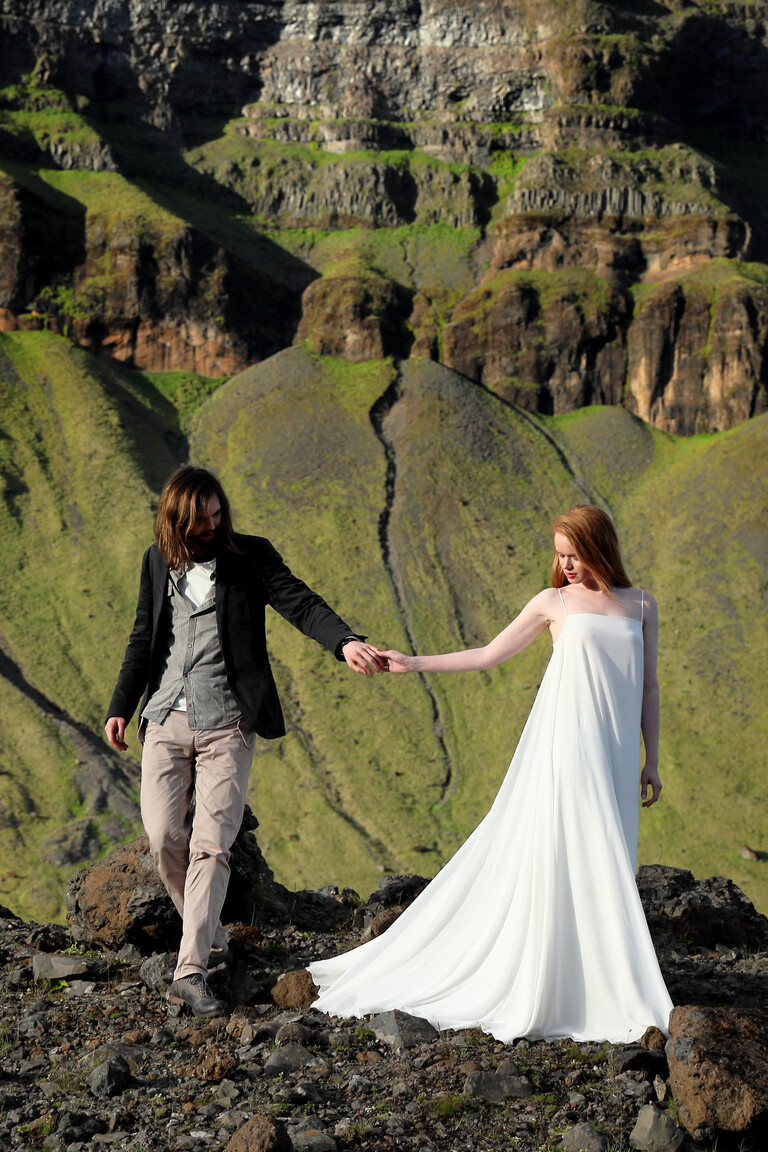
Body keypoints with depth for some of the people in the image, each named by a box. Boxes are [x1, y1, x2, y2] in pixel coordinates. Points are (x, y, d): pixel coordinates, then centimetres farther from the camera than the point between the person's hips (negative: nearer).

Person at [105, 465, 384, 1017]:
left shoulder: (250, 555, 1)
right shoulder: (158, 561, 11)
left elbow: (299, 602, -10)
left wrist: (345, 641, -28)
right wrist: (121, 707, 16)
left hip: (226, 725, -3)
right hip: (165, 720, 3)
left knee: (211, 844, -10)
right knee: (165, 837, -3)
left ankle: (191, 971, -11)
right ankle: (211, 938, 19)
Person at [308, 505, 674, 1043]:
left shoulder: (641, 605, 12)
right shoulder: (553, 603, 6)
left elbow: (648, 686, 14)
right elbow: (488, 655, 10)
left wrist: (652, 760, 11)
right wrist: (412, 663, 5)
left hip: (614, 754, 3)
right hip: (565, 745, -3)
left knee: (606, 870, 1)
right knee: (560, 860, -9)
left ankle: (604, 995, 6)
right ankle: (538, 995, -4)